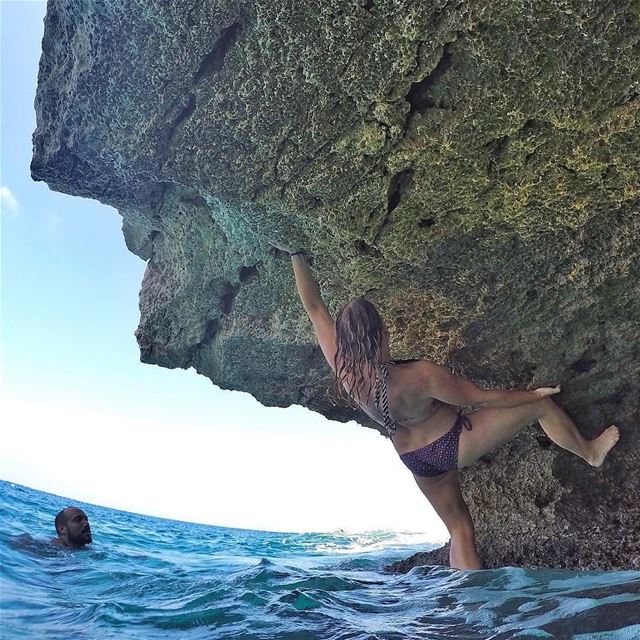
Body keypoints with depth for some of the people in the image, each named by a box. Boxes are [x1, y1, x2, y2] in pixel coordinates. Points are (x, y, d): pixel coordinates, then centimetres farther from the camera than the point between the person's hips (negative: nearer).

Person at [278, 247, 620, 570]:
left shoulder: (342, 368, -20)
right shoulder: (420, 375, -34)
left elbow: (314, 307, -11)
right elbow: (482, 398, -20)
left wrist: (296, 255, -2)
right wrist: (532, 394, -3)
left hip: (417, 460, 6)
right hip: (454, 444, -5)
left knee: (459, 529, 24)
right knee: (543, 405, 10)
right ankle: (591, 452, 37)